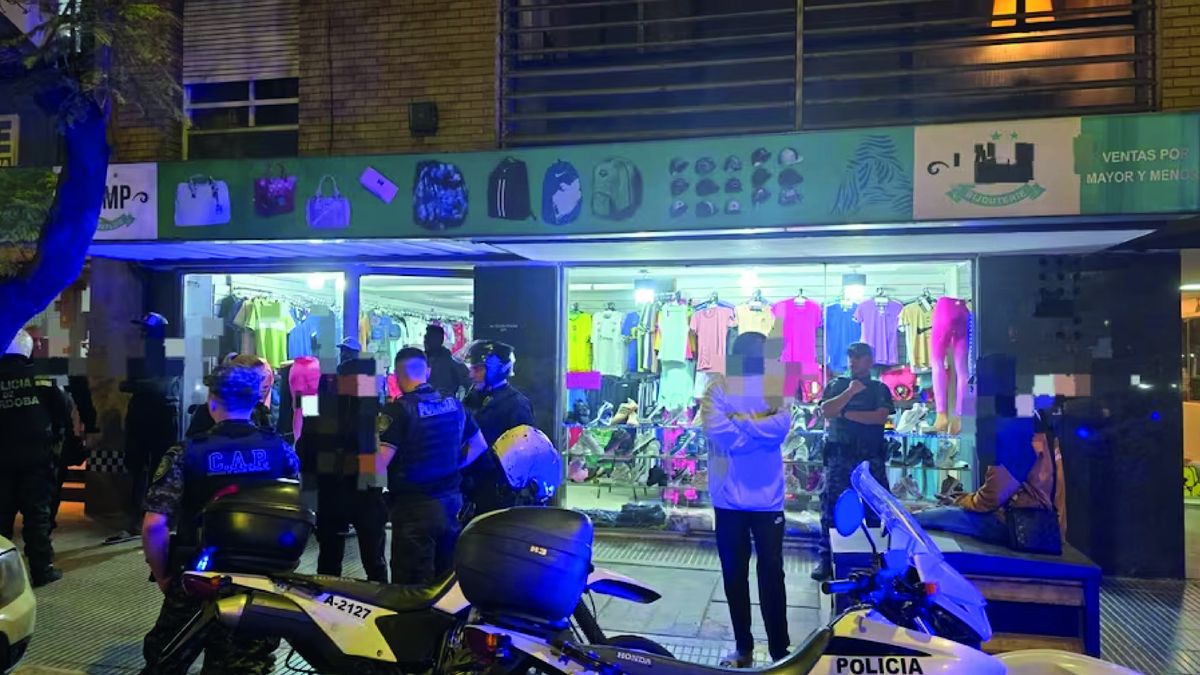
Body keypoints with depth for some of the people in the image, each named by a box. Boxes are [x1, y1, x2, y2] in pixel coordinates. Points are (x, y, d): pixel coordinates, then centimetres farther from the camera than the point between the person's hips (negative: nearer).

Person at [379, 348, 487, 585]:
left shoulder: (399, 409, -15)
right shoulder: (453, 404, 6)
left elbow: (379, 462, -21)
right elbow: (479, 445, 16)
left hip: (414, 508, -6)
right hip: (451, 501, 6)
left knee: (412, 586, 3)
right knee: (447, 578, 18)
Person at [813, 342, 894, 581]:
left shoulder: (880, 388, 11)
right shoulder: (836, 385, 13)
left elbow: (881, 416, -6)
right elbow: (826, 411, -4)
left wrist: (846, 413, -6)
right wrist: (850, 392, -10)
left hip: (871, 457, 0)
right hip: (839, 455, 0)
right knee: (831, 505, -3)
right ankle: (826, 558, 1)